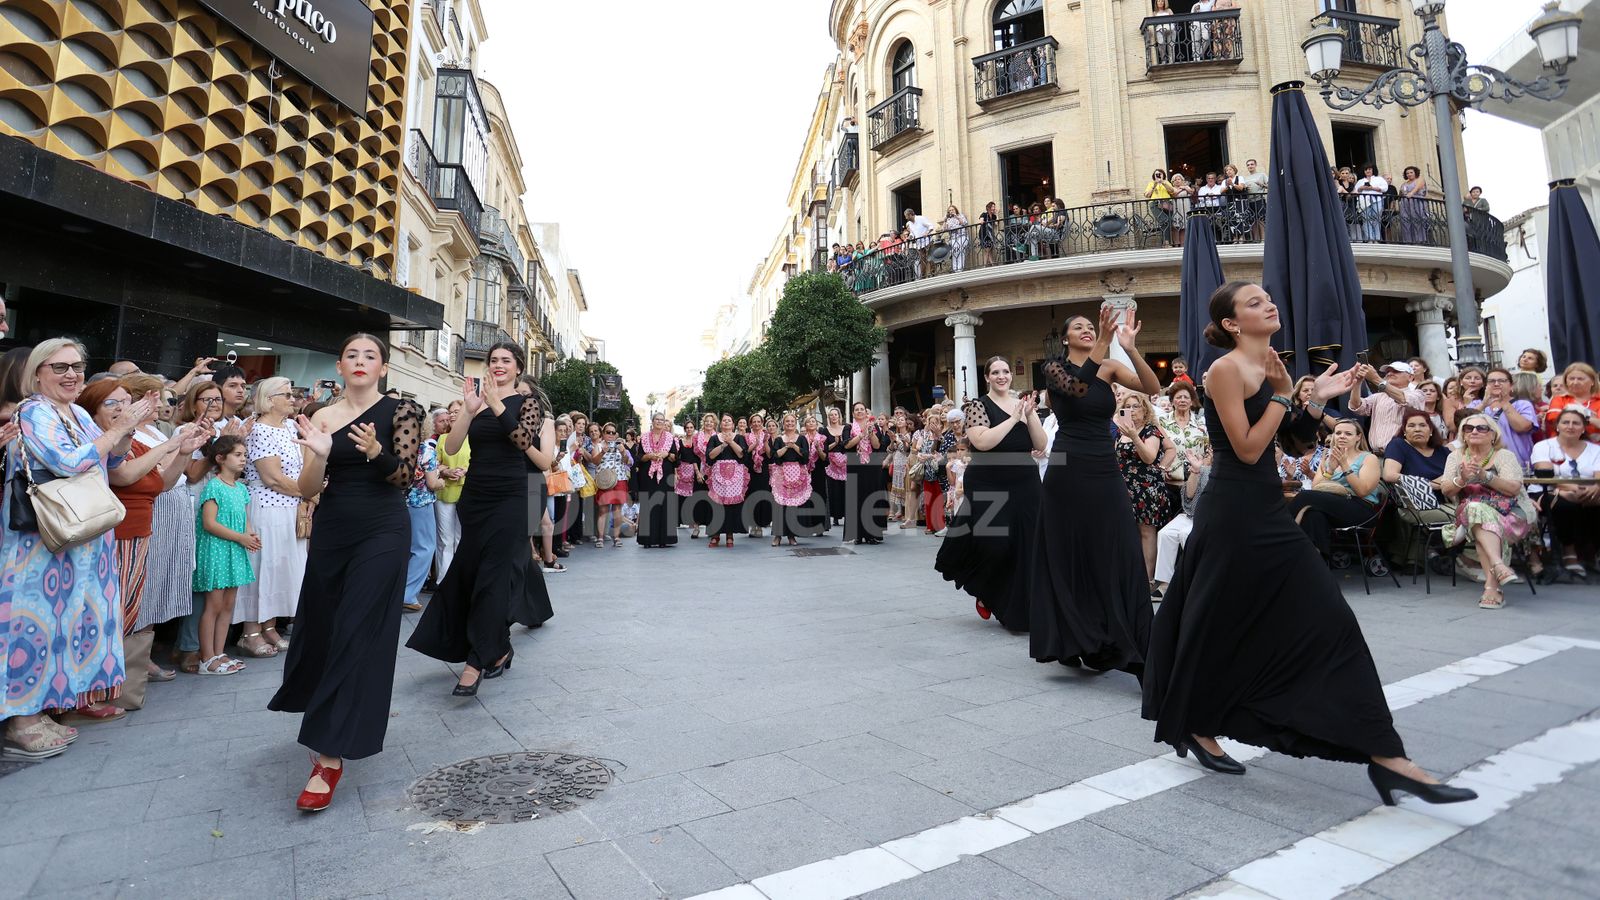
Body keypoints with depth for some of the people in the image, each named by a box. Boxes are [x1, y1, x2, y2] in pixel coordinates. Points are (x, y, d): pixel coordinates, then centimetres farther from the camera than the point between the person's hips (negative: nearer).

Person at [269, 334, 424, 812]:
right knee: (319, 628, 14)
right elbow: (308, 489, 2)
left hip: (382, 533, -5)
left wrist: (375, 451, -26)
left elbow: (406, 478, -8)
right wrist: (319, 454, -17)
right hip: (331, 531, 5)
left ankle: (331, 757, -1)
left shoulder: (401, 411, -4)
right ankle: (345, 716, 41)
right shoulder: (322, 417, 6)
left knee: (357, 637, -6)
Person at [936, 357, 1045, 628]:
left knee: (1024, 546, 3)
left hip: (1024, 485, 5)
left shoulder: (1022, 403, 12)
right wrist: (1014, 418, -15)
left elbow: (1040, 444, 4)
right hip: (988, 487, -5)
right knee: (992, 544, -8)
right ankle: (983, 592, 23)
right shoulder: (978, 405, -3)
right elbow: (982, 442, -20)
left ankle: (1017, 608, 18)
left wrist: (1030, 415, -9)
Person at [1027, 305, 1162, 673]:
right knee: (1069, 558, 6)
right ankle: (1071, 641, 21)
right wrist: (1104, 344, -29)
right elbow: (1075, 388, -23)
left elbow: (1153, 388, -9)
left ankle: (1116, 644, 8)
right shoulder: (1054, 368, -1)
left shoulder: (1110, 367, 7)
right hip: (1067, 473, -2)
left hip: (1106, 473, 3)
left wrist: (1131, 349, -22)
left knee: (1119, 558, -2)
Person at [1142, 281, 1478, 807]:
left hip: (1266, 511, 9)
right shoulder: (1226, 368, -13)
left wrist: (1318, 397, 7)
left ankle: (1385, 756, 16)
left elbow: (1285, 442, 14)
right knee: (1218, 628, 5)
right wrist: (1284, 392, -12)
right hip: (1233, 513, -9)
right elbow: (1248, 449, -18)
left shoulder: (1267, 366, 13)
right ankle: (1198, 730, 26)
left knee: (1327, 620, 8)